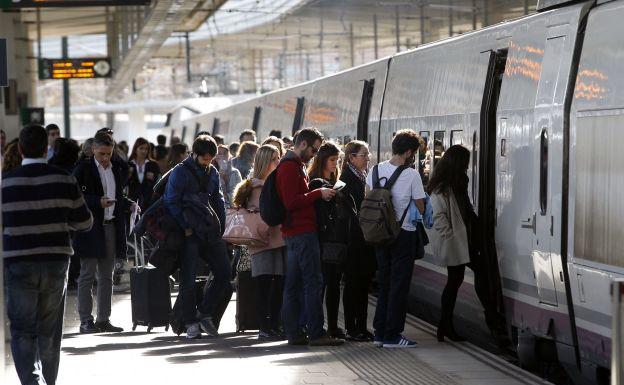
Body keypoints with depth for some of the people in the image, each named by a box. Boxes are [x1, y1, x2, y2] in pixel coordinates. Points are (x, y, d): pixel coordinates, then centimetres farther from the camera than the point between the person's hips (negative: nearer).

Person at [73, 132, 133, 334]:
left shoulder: (117, 169, 13)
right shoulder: (83, 169, -5)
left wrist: (130, 204, 2)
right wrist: (98, 202, -20)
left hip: (111, 226, 6)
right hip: (90, 228, -6)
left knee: (106, 277, 10)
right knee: (87, 275, -3)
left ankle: (103, 319, 15)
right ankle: (85, 320, 0)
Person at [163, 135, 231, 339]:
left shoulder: (212, 173, 14)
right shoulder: (180, 172, -5)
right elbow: (171, 203, -7)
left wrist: (220, 226, 9)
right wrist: (184, 228, -10)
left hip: (210, 231, 6)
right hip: (190, 232, -6)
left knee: (224, 273, 0)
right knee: (188, 279, -3)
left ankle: (204, 313, 13)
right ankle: (191, 323, 5)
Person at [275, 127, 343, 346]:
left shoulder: (296, 165, 21)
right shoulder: (290, 167, -12)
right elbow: (292, 202, -20)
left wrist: (319, 193, 12)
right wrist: (318, 194, -14)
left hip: (293, 233, 11)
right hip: (302, 232, -11)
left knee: (294, 284, 9)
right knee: (313, 281, -10)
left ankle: (294, 332, 11)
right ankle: (316, 333, -11)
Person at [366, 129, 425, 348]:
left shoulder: (376, 170, 2)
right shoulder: (411, 175, -13)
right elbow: (420, 208, -7)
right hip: (404, 234, -6)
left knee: (384, 283, 15)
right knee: (399, 286, 1)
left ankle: (380, 333, 18)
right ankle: (392, 336, 2)